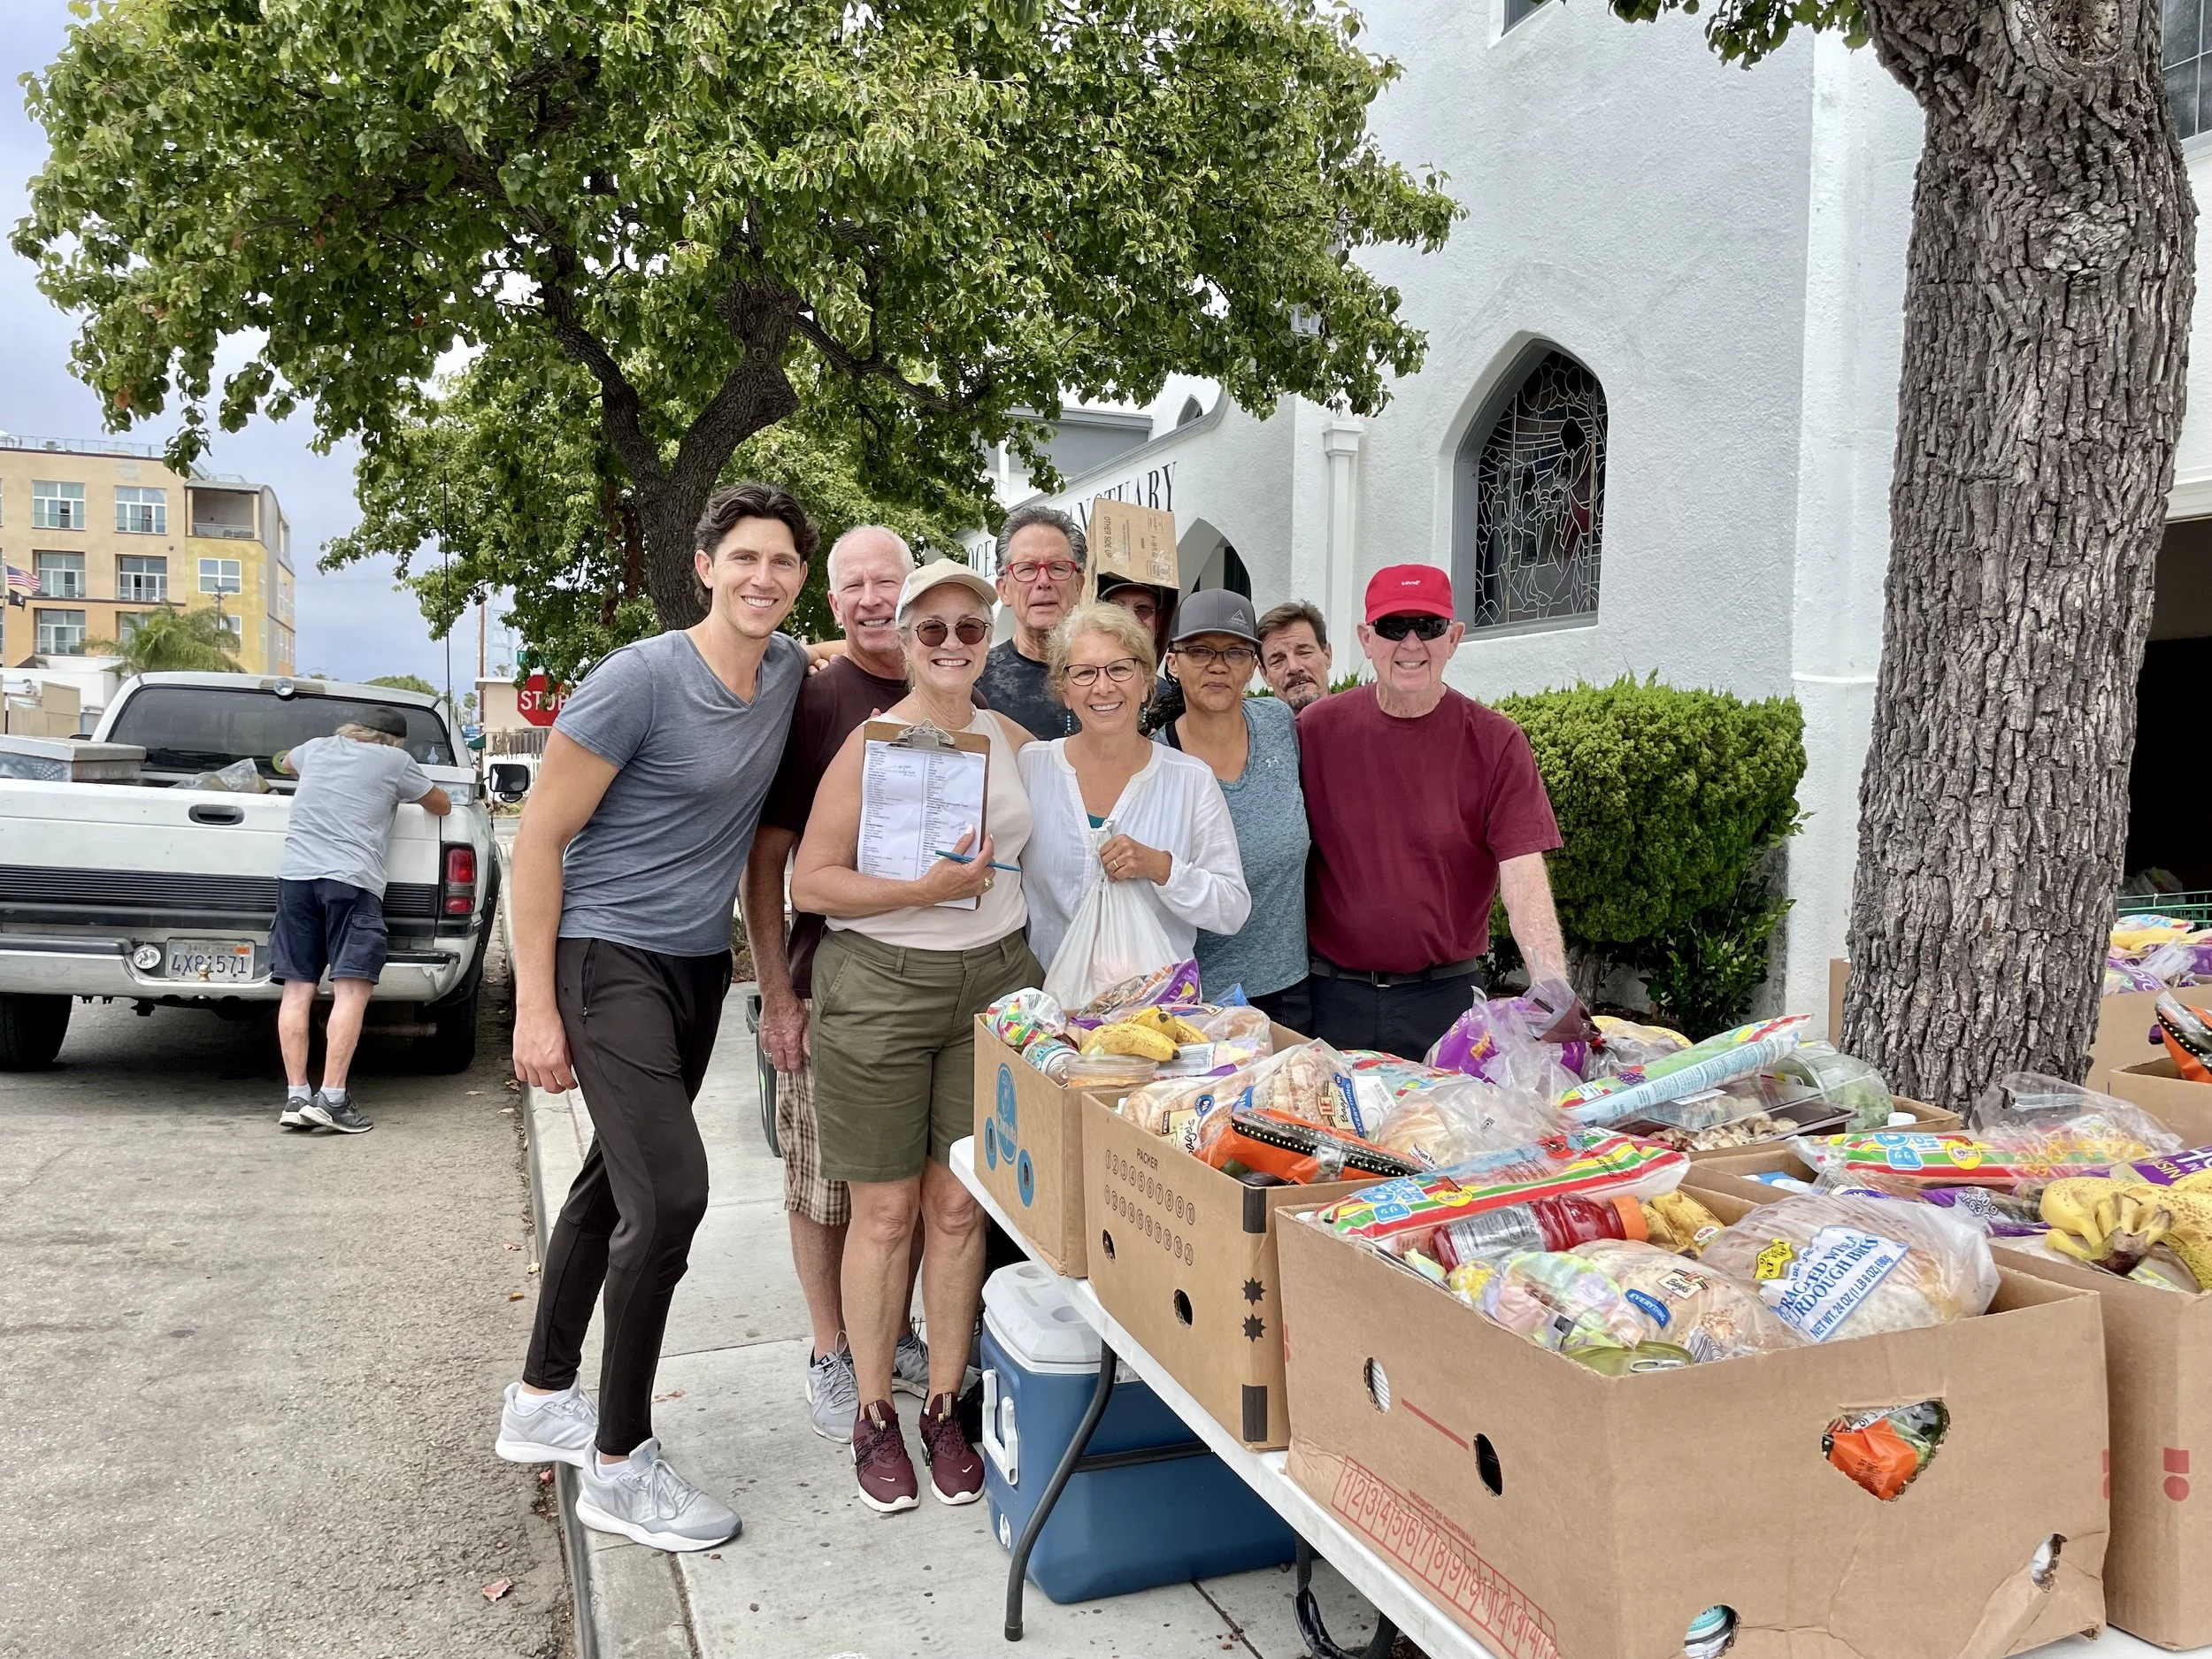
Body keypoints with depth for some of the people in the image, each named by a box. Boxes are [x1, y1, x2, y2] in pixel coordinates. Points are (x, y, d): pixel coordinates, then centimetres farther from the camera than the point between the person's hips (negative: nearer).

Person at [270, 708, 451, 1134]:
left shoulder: (317, 748, 20)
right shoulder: (395, 761, 7)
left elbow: (284, 763, 44)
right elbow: (442, 806, 19)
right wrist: (406, 793, 38)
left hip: (294, 875, 5)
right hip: (351, 880, -5)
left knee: (297, 989, 5)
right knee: (351, 990, -8)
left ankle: (296, 1097, 4)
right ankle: (332, 1099, -15)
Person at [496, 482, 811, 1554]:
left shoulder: (789, 669, 3)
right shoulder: (639, 680, -17)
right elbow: (539, 840, -13)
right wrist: (536, 1010, -16)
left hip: (700, 965, 7)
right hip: (608, 959, -7)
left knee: (615, 1182, 17)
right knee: (669, 1193, -15)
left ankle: (540, 1404, 35)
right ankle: (618, 1465, 2)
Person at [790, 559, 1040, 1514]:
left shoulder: (1014, 742, 8)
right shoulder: (872, 742, -5)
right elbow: (810, 882, -9)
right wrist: (923, 890, -19)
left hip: (994, 980, 4)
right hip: (879, 982, -3)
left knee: (960, 1206, 8)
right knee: (886, 1211, 4)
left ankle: (945, 1408, 22)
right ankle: (874, 1417, 20)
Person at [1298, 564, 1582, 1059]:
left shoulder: (1497, 744, -5)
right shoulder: (1318, 727, -1)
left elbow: (1524, 875, -13)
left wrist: (1555, 995, -26)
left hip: (1445, 997, -1)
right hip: (1332, 996, 1)